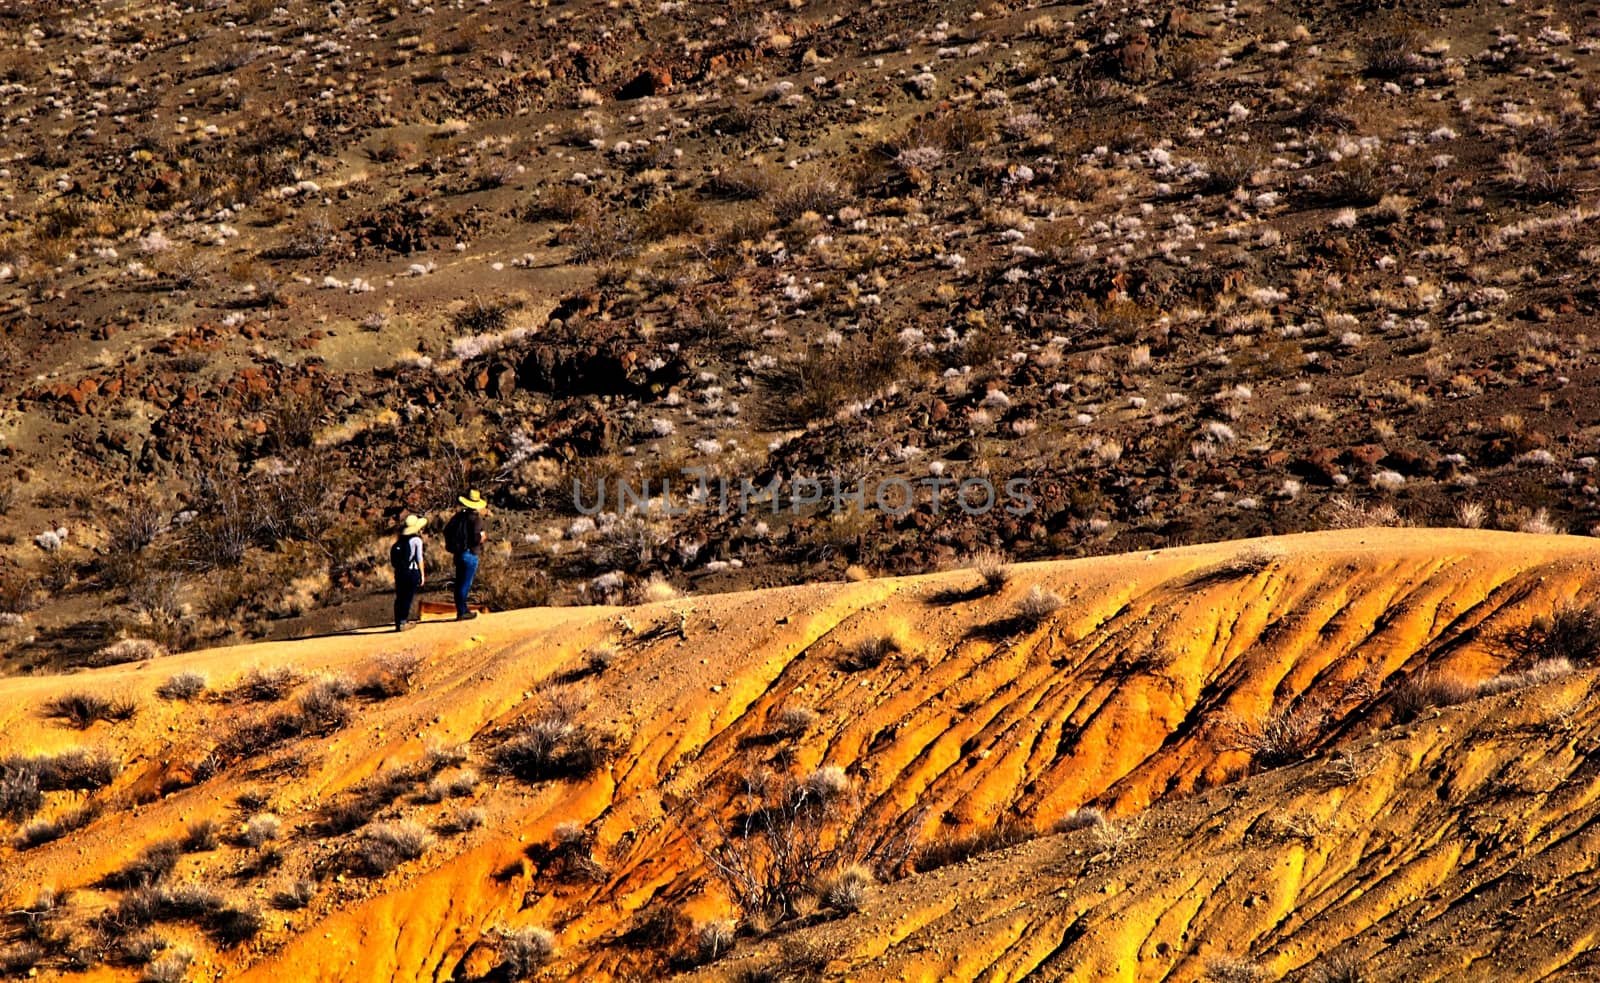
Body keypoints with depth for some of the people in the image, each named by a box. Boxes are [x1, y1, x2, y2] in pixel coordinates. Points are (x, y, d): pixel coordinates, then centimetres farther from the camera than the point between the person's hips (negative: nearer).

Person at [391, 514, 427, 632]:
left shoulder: (400, 539, 8)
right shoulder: (417, 540, -8)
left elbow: (394, 558, 9)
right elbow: (419, 559, -8)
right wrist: (422, 574, -2)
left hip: (400, 572, 6)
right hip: (412, 572, -6)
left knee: (400, 597, 11)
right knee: (408, 597, 0)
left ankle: (398, 622, 16)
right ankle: (403, 622, -1)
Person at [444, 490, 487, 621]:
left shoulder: (459, 515, 7)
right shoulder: (476, 518, -14)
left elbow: (447, 530, 11)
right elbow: (476, 538, -23)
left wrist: (451, 545, 20)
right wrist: (482, 536, -2)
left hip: (458, 554, 7)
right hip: (470, 554, -7)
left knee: (460, 583, 13)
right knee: (465, 584, -2)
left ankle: (462, 610, 22)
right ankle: (462, 613, 0)